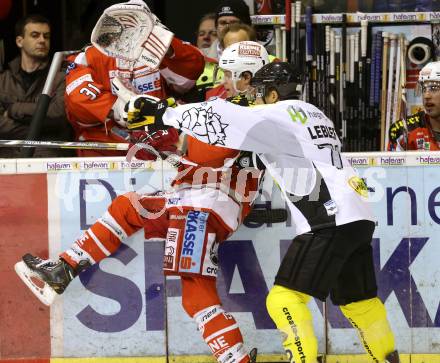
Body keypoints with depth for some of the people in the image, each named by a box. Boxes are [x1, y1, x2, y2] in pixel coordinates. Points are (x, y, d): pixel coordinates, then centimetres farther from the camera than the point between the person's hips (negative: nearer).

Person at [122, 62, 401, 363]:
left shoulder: (278, 115, -3)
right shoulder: (313, 114, 23)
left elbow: (223, 120, -12)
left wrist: (166, 115, -5)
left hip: (332, 222, -9)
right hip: (359, 218, 9)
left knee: (286, 297, -8)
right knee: (359, 301, 19)